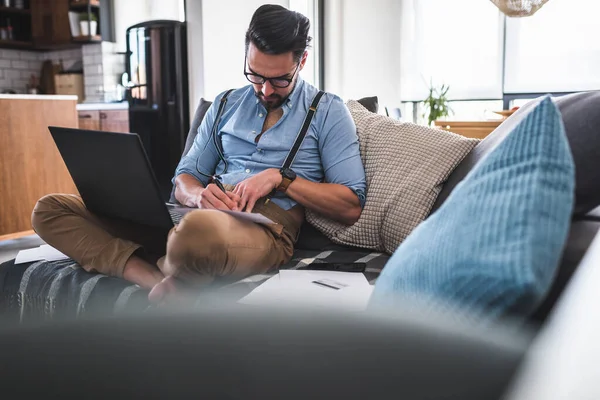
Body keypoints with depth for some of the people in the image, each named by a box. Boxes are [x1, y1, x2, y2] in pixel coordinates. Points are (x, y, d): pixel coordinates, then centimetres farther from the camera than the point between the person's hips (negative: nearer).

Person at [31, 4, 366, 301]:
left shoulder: (327, 112, 8)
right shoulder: (226, 105, 21)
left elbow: (351, 207, 0)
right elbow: (184, 179, 18)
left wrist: (281, 177, -10)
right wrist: (199, 196, -7)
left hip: (269, 226, -5)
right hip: (199, 215, 6)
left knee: (199, 229, -44)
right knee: (49, 210, -6)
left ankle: (165, 271, -10)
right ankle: (160, 281, -25)